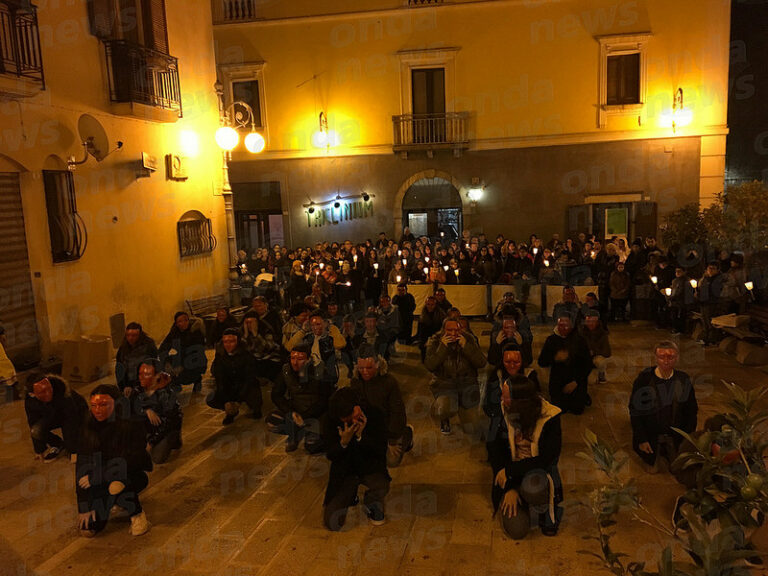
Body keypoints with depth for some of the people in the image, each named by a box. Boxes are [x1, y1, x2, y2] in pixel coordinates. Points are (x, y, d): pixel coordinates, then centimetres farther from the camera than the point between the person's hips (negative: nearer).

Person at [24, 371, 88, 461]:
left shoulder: (61, 389, -39)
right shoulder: (30, 402, -24)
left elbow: (72, 421, -33)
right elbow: (33, 424, -9)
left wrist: (74, 451, -29)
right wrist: (39, 451, 1)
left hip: (76, 412, -4)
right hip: (51, 417, 4)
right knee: (36, 431, -24)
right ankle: (57, 445, 7)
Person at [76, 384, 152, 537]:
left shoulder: (131, 425, -20)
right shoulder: (88, 428, -8)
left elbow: (133, 461, -25)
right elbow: (82, 468, -8)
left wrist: (97, 476, -29)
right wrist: (84, 506, -12)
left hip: (132, 475, -4)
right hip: (100, 482, 4)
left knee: (116, 484, -38)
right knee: (88, 530, -8)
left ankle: (137, 513, -8)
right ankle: (116, 506, 22)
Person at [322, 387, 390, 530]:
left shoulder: (375, 417, -16)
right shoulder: (330, 424, -14)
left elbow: (382, 451, -17)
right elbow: (331, 456, -11)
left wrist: (361, 436, -33)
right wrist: (343, 442, -32)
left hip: (370, 467, -1)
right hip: (345, 472, 1)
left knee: (381, 487, -36)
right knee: (332, 523, -11)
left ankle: (371, 505, 4)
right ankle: (350, 497, 24)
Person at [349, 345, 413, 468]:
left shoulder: (390, 381, -26)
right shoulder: (355, 381, -13)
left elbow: (397, 412, -19)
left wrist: (390, 437, -17)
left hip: (390, 425, -4)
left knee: (391, 461, -2)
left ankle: (408, 433, 22)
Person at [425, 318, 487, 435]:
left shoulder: (469, 340, -1)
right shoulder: (435, 341, -5)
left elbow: (481, 363, -12)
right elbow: (430, 366, -17)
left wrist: (465, 346, -21)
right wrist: (442, 347, -24)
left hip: (467, 382, 3)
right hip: (444, 385, -3)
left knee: (473, 398, -24)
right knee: (447, 409, -29)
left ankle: (463, 408, 15)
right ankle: (444, 419, 11)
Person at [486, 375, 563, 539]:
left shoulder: (549, 417, -20)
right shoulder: (500, 411, -15)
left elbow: (547, 458, -20)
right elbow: (494, 451, -11)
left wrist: (510, 470, -23)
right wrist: (509, 488, -18)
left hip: (540, 469, -2)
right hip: (510, 471, 2)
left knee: (534, 487, -38)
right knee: (517, 530, -10)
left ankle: (545, 509, -1)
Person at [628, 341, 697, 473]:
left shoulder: (683, 379, -13)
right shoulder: (644, 378, -20)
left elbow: (691, 411, -1)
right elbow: (634, 410, -13)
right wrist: (641, 439, -12)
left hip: (676, 437, 2)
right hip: (651, 436, -2)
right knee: (653, 469, 16)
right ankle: (656, 457, 46)